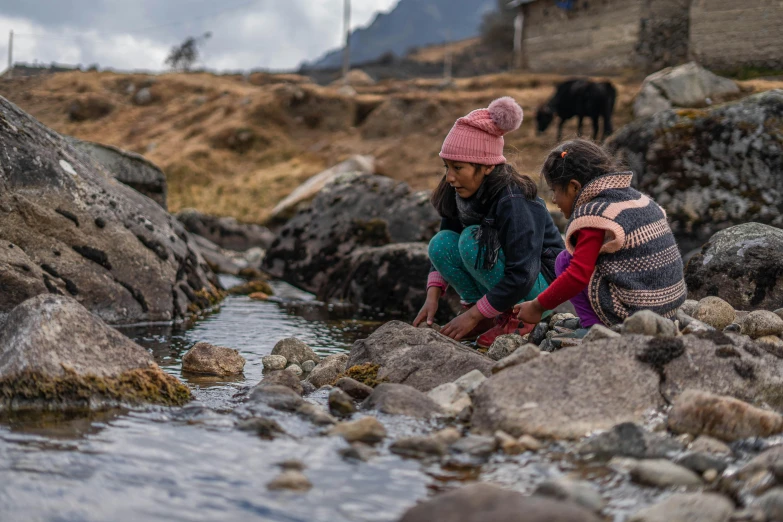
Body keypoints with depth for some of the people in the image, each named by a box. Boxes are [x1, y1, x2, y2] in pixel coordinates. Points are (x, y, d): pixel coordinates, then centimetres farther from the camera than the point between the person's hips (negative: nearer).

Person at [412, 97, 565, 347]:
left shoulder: (513, 202, -28)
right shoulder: (460, 193, -6)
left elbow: (522, 277, -30)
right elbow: (446, 249, 4)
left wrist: (473, 314, -26)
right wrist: (432, 296, -10)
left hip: (539, 283, -7)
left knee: (472, 240, -28)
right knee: (441, 243, -14)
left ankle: (518, 317, -13)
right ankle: (486, 314, -4)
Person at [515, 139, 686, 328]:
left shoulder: (594, 216, -14)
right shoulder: (641, 199, 13)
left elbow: (578, 275, -19)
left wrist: (537, 306, -8)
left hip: (629, 311, -9)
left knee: (565, 260, 1)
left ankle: (594, 326, -4)